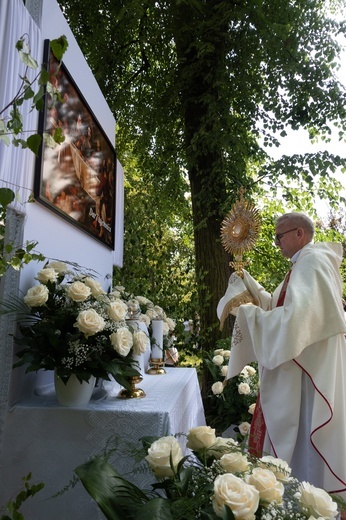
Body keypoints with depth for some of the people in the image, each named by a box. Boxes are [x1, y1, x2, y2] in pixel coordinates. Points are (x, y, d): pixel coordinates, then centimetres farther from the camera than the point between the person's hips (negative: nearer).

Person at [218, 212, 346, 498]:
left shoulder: (312, 262, -18)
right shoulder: (304, 264, 14)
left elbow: (296, 317, -29)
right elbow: (279, 306, 15)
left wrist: (250, 313, -19)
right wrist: (248, 284, 7)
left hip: (309, 371, -10)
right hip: (300, 366, 10)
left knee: (303, 440, 3)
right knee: (290, 434, 19)